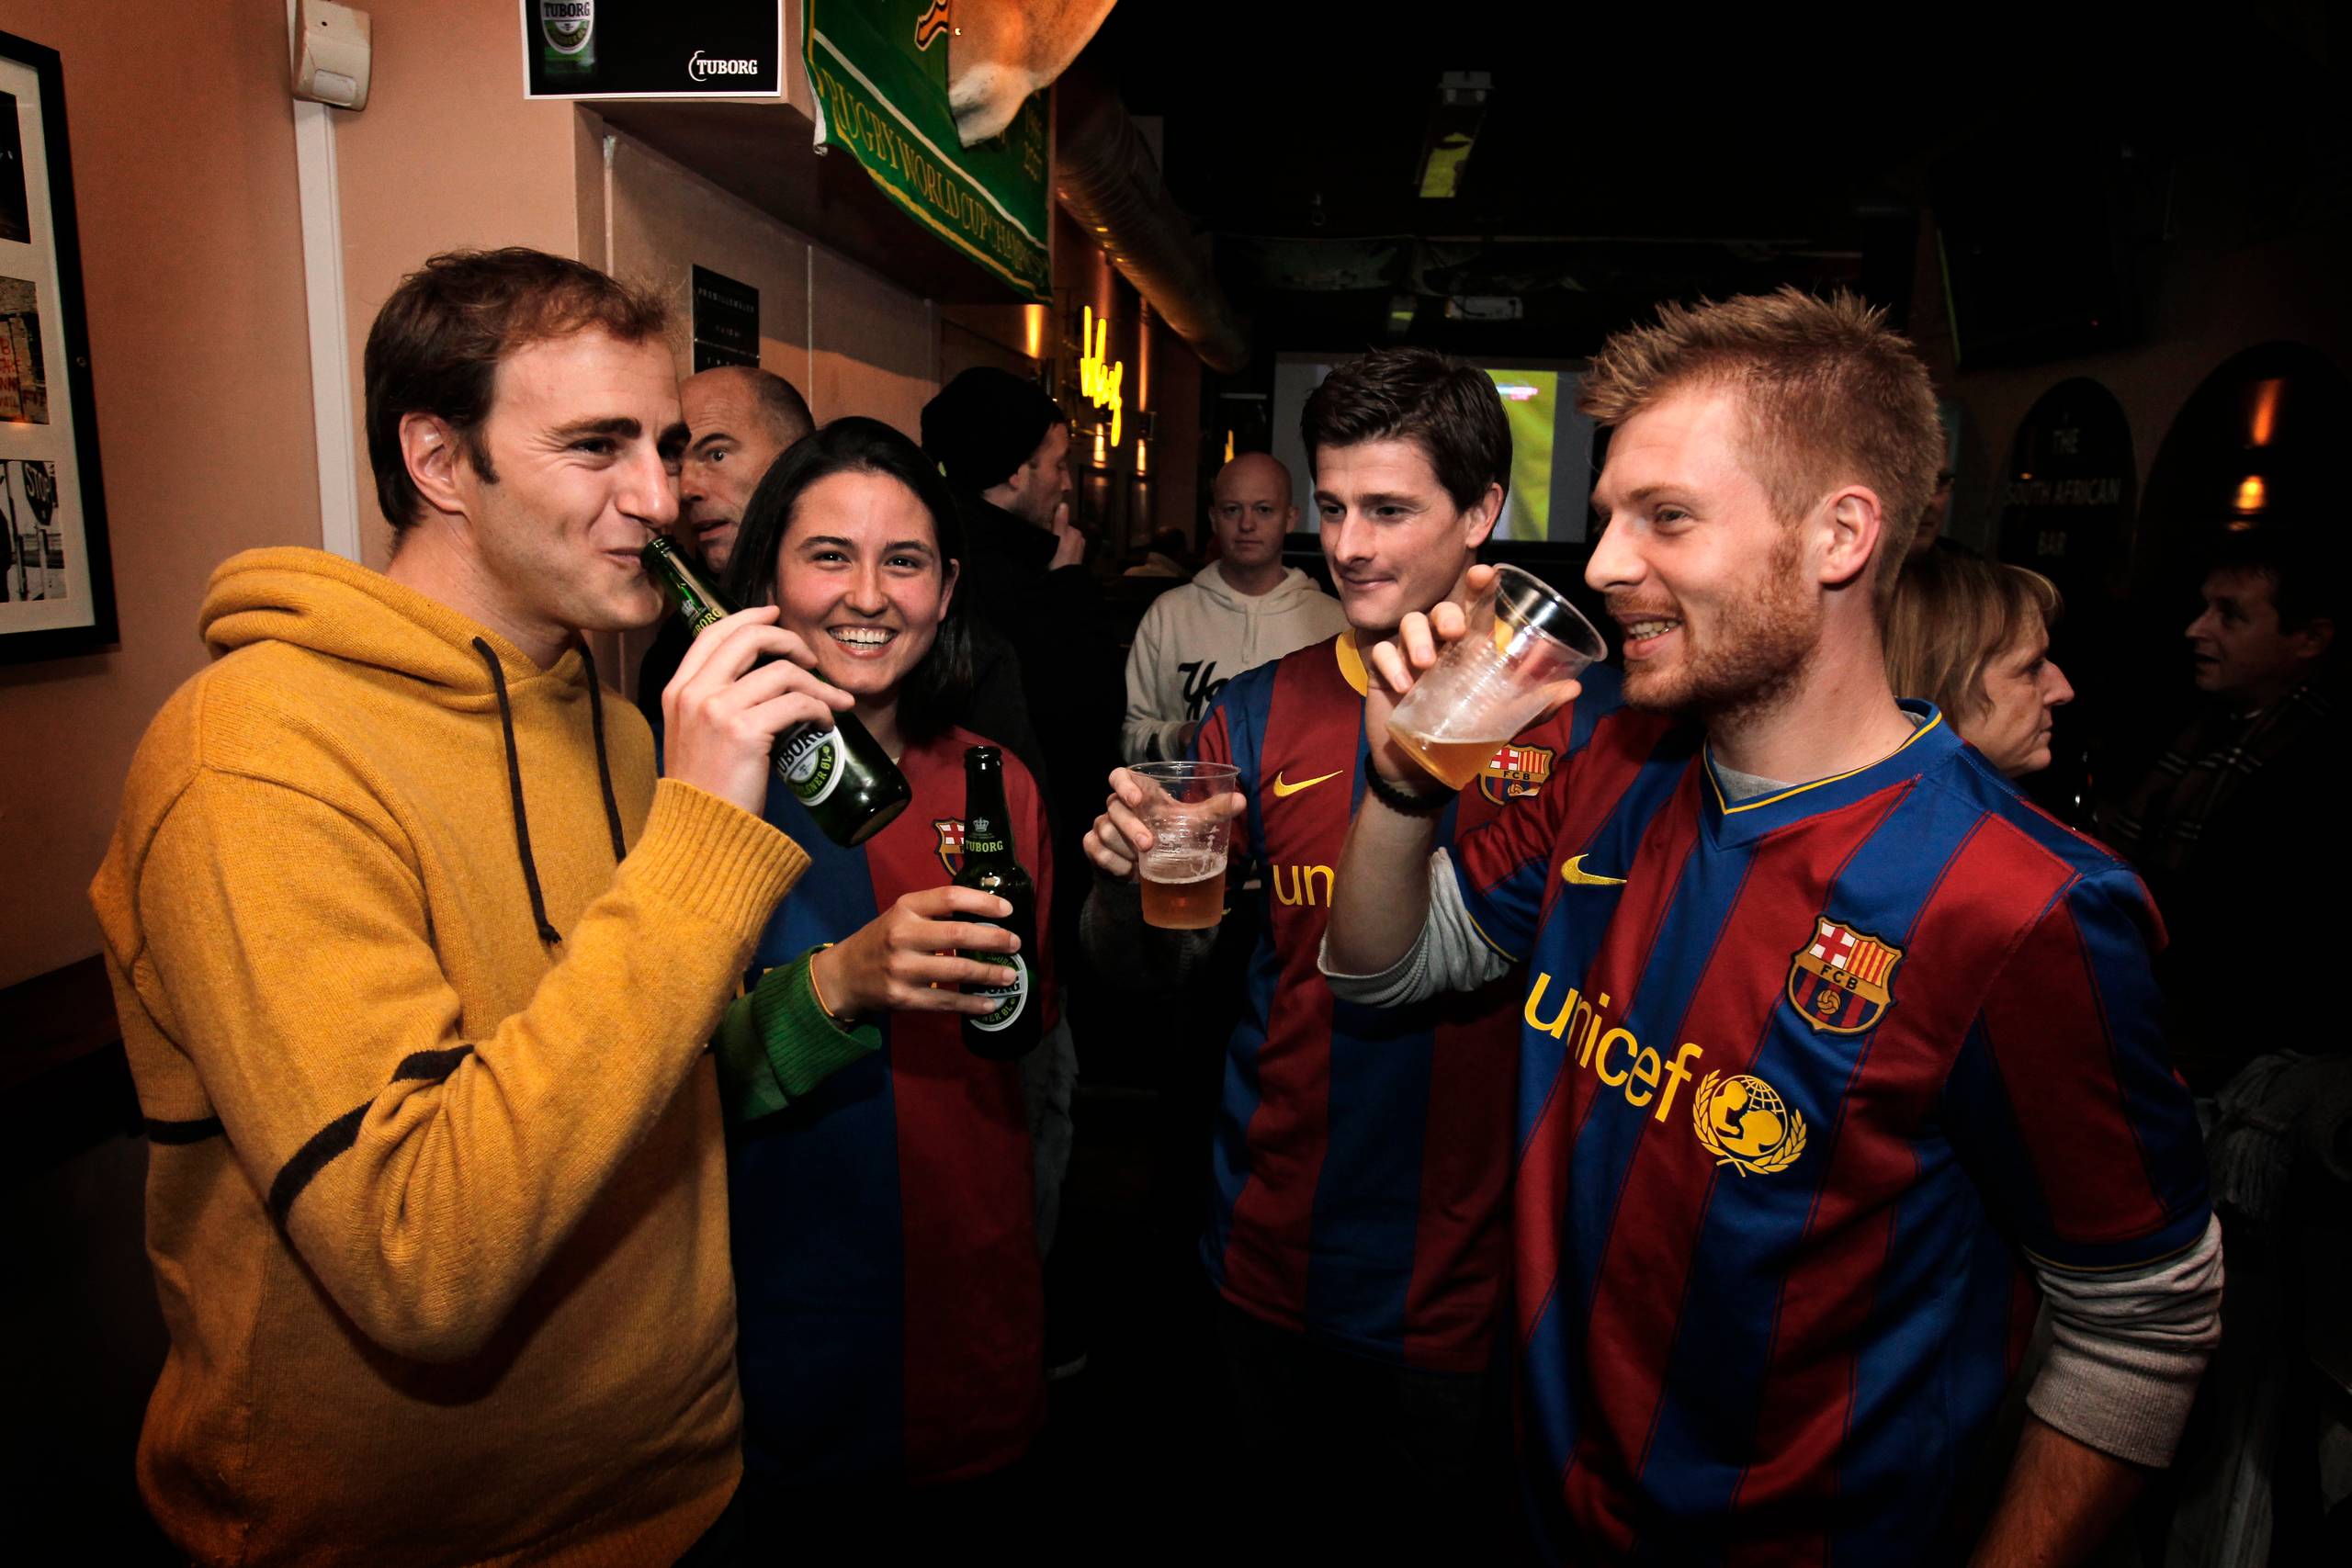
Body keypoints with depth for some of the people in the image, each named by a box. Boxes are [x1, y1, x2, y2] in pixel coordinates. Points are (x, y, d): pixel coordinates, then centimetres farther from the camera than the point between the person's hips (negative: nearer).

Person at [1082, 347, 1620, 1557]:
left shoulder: (1582, 722, -9)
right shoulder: (1258, 715, -2)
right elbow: (1148, 969, 1)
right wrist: (1129, 879, -20)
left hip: (1479, 1294, -2)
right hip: (1275, 1267, 2)